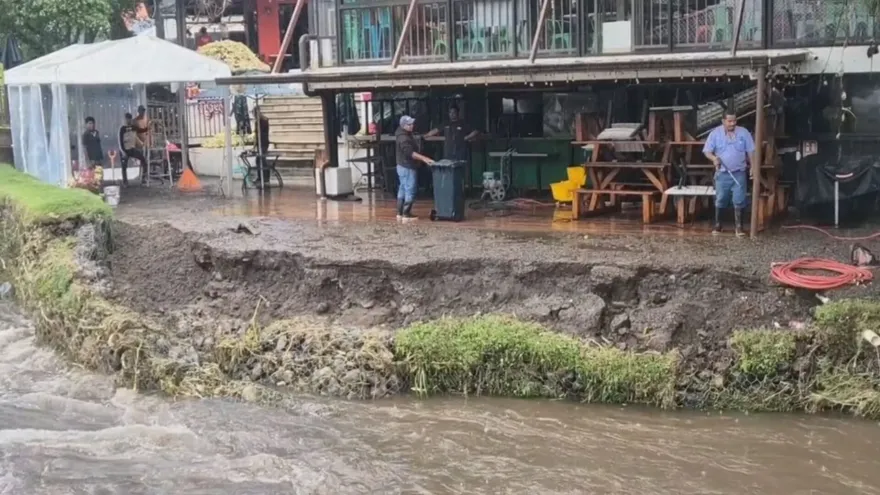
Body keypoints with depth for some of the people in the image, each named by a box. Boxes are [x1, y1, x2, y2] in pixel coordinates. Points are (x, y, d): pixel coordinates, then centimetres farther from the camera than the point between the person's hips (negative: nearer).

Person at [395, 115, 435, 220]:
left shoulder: (405, 133, 10)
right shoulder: (404, 138, -23)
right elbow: (410, 153, -31)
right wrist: (424, 158, -34)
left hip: (403, 166, 11)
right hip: (408, 168, -11)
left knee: (403, 189, 14)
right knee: (410, 190, -5)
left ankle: (400, 213, 20)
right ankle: (406, 214, -2)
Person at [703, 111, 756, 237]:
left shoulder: (744, 132, 0)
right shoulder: (715, 133, -3)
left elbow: (751, 151, 5)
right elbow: (707, 151, -2)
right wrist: (714, 158, -23)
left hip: (739, 173, 0)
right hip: (722, 174, 0)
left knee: (739, 201, -3)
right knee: (720, 200, 8)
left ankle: (739, 227, 2)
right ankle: (717, 225, 21)